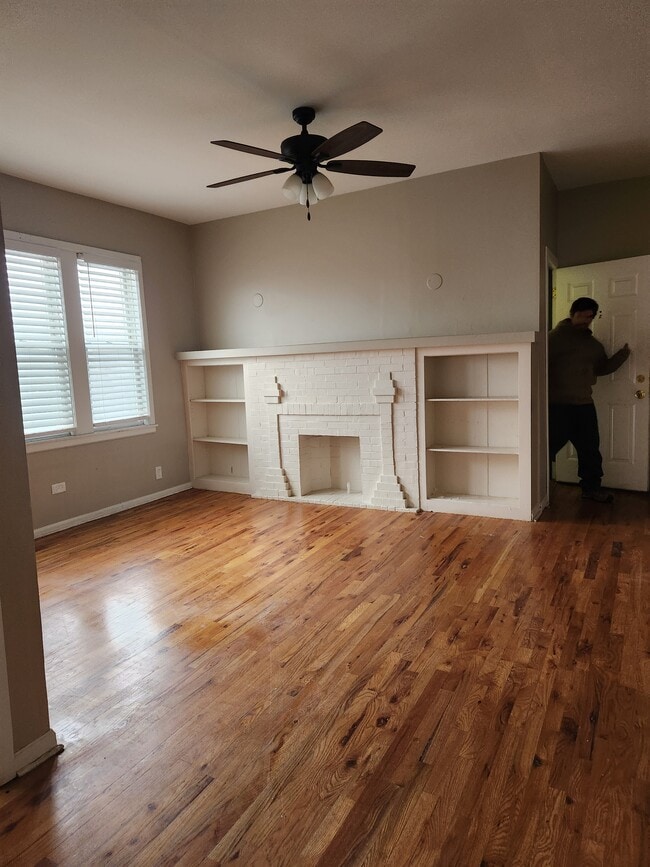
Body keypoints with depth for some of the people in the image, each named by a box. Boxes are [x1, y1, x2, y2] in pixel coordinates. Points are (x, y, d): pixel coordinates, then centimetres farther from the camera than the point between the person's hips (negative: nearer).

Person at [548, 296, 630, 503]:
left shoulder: (594, 344, 17)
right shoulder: (556, 336, -5)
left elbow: (602, 368, 27)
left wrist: (622, 354, 15)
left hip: (584, 404, 7)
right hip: (558, 404, -7)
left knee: (590, 449, 12)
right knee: (550, 446, -3)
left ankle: (591, 487, 26)